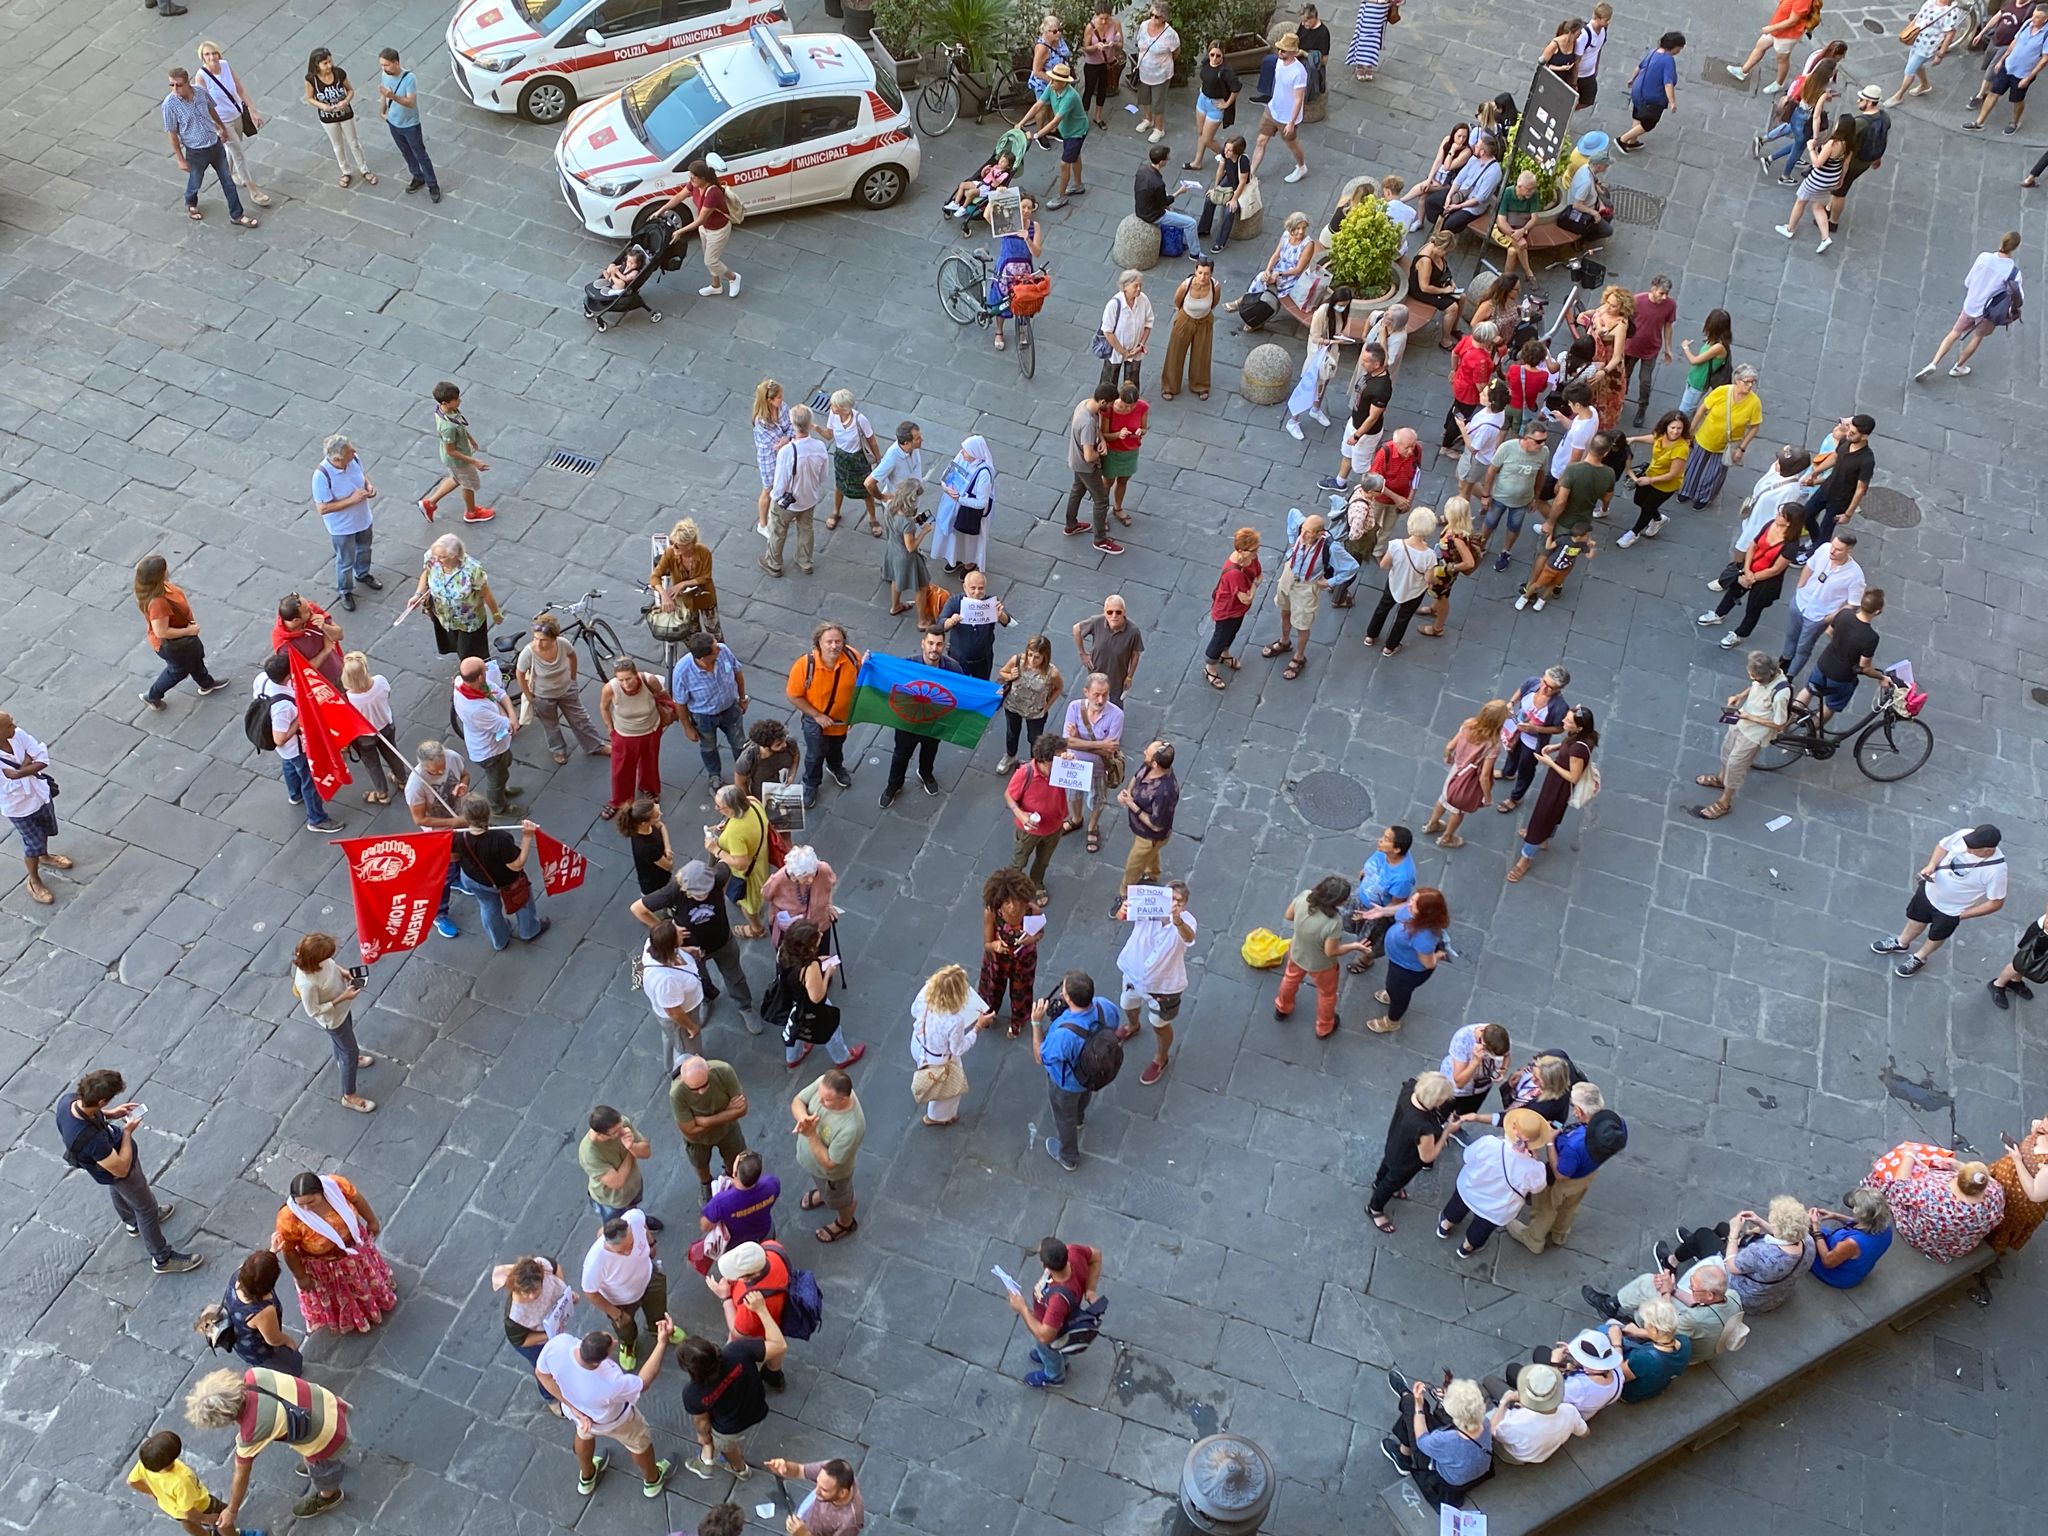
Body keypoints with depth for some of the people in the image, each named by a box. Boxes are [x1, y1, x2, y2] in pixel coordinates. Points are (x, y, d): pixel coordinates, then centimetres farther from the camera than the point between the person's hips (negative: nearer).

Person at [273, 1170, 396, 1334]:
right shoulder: (289, 1218, -39)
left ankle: (374, 1295, 67)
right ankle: (346, 1317, 59)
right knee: (337, 1294, 27)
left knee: (364, 1277, 34)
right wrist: (301, 1277, -8)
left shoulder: (334, 1184, -33)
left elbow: (357, 1199, -11)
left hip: (354, 1244, 3)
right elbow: (289, 1250, -21)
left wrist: (372, 1221, 5)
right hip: (324, 1265, -3)